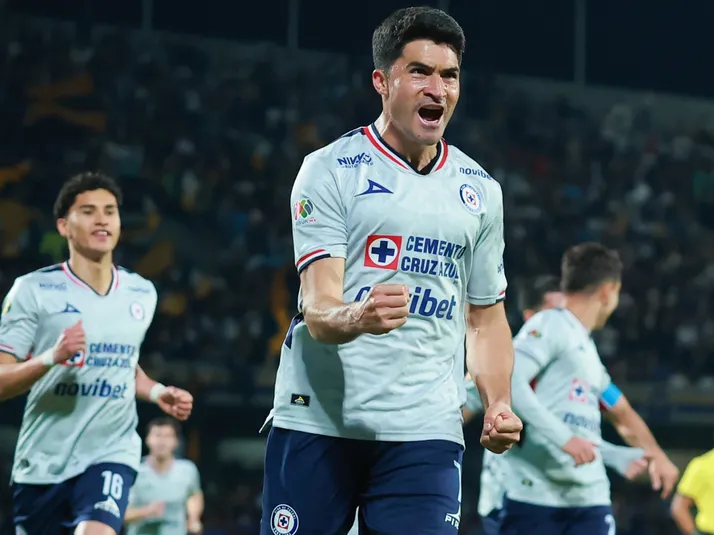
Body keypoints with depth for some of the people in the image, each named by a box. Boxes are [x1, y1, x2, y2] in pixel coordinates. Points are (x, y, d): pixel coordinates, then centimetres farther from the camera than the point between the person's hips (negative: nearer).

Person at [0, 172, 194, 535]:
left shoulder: (142, 293, 8)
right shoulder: (34, 290, -6)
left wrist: (157, 393, 7)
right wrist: (51, 356, -27)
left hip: (112, 454, 1)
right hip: (42, 461, -1)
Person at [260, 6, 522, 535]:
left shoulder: (481, 190, 13)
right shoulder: (330, 169, -3)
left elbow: (486, 318, 21)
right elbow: (318, 309, -13)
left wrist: (499, 404, 4)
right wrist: (357, 318, -35)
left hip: (426, 432, 3)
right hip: (318, 421, -3)